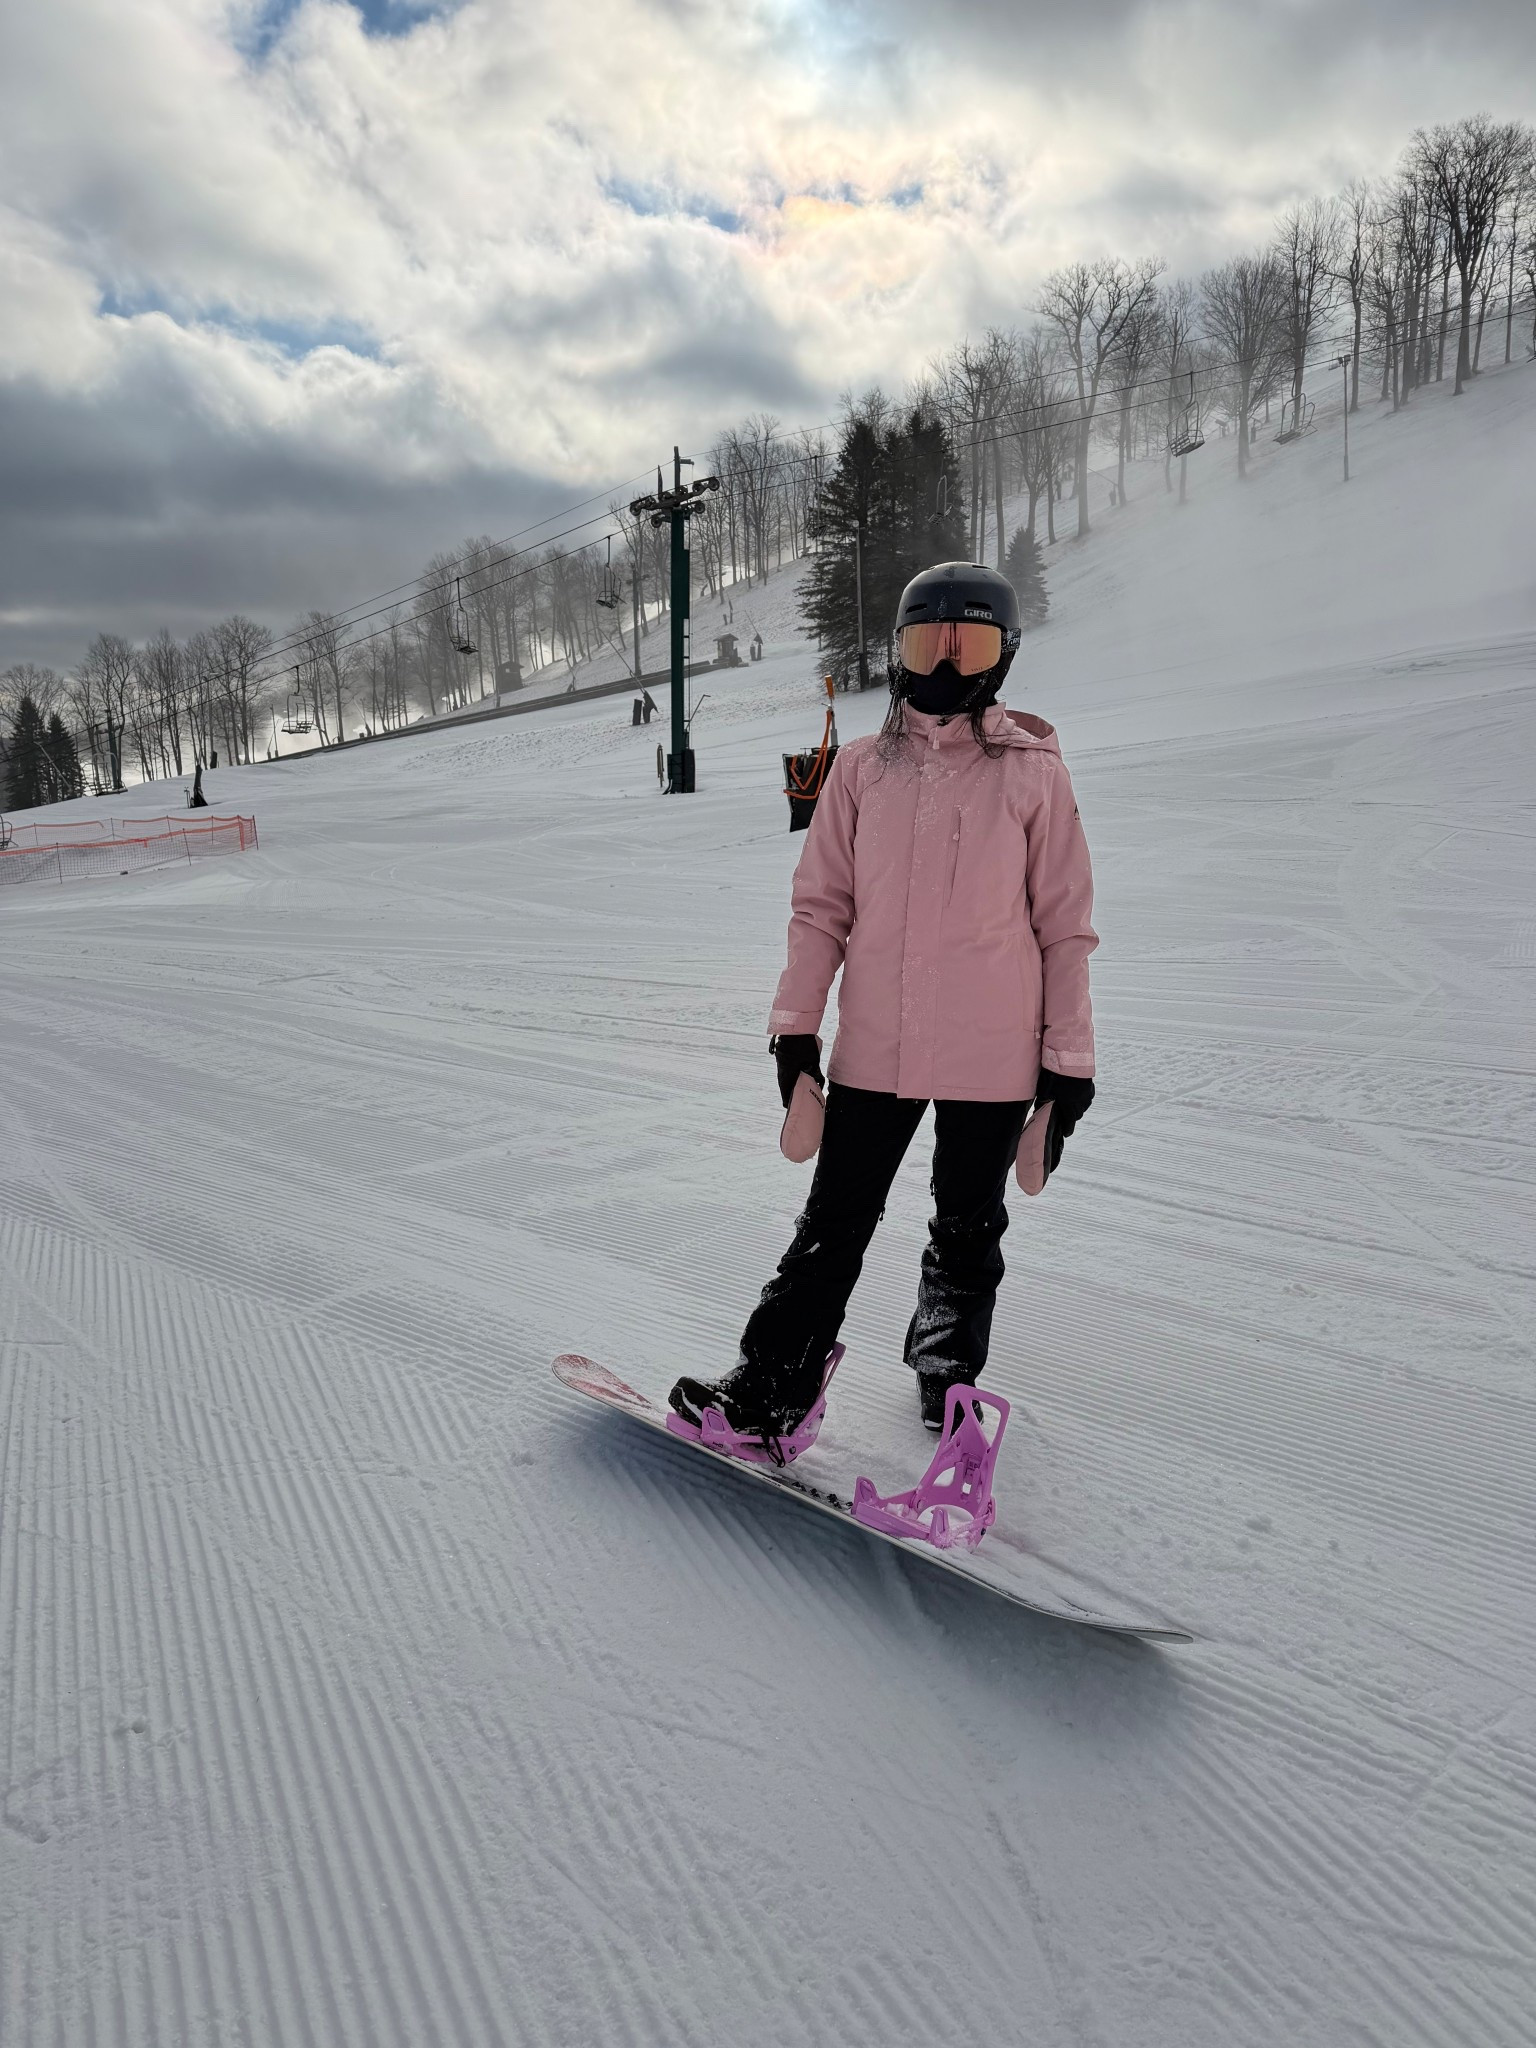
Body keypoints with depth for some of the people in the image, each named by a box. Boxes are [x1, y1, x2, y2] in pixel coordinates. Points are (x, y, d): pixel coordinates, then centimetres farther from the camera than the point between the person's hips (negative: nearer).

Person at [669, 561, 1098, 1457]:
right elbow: (821, 904, 7)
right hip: (874, 1046, 1)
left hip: (993, 1054, -1)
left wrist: (1069, 1059, -2)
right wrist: (795, 1023, 2)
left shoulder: (1034, 771, -1)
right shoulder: (864, 766, 4)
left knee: (968, 1232, 15)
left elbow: (1066, 924, 0)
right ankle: (773, 1384, 16)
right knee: (835, 1223, 7)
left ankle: (947, 1381, 34)